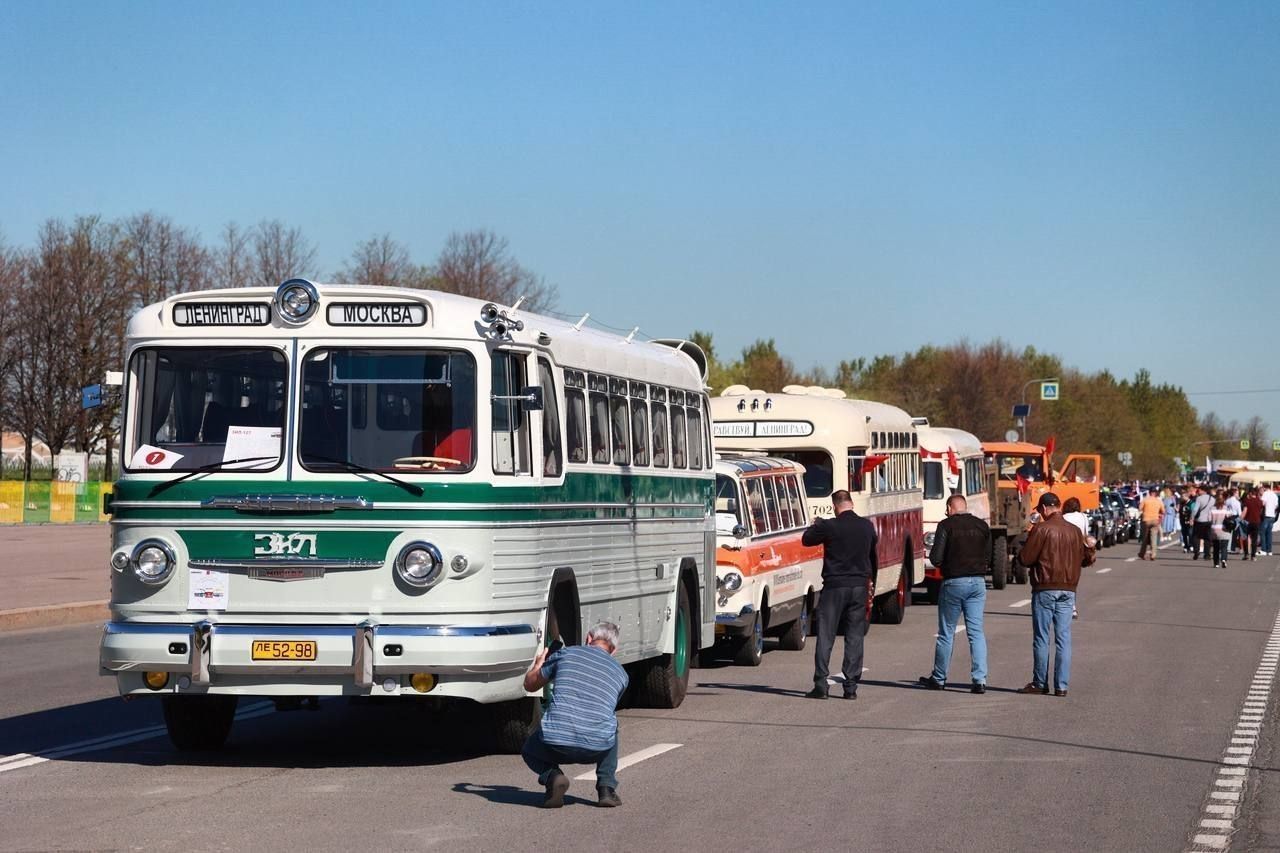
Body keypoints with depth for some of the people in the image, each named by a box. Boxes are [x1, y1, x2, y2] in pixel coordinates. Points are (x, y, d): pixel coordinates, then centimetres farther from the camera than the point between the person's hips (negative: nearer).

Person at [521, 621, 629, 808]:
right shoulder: (621, 673, 18)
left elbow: (530, 684, 26)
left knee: (531, 752, 34)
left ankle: (552, 776, 0)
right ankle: (606, 787, 20)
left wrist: (538, 664, 49)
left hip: (557, 742, -1)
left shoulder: (565, 654, 13)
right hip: (598, 748, 1)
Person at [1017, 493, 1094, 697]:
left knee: (1041, 638, 4)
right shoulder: (1074, 531, 6)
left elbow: (1025, 558, -11)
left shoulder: (1041, 529, -11)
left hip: (1045, 589, -4)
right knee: (1063, 638, 5)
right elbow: (1087, 558, 12)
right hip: (1068, 590, 4)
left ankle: (1039, 683, 9)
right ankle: (1062, 685, 3)